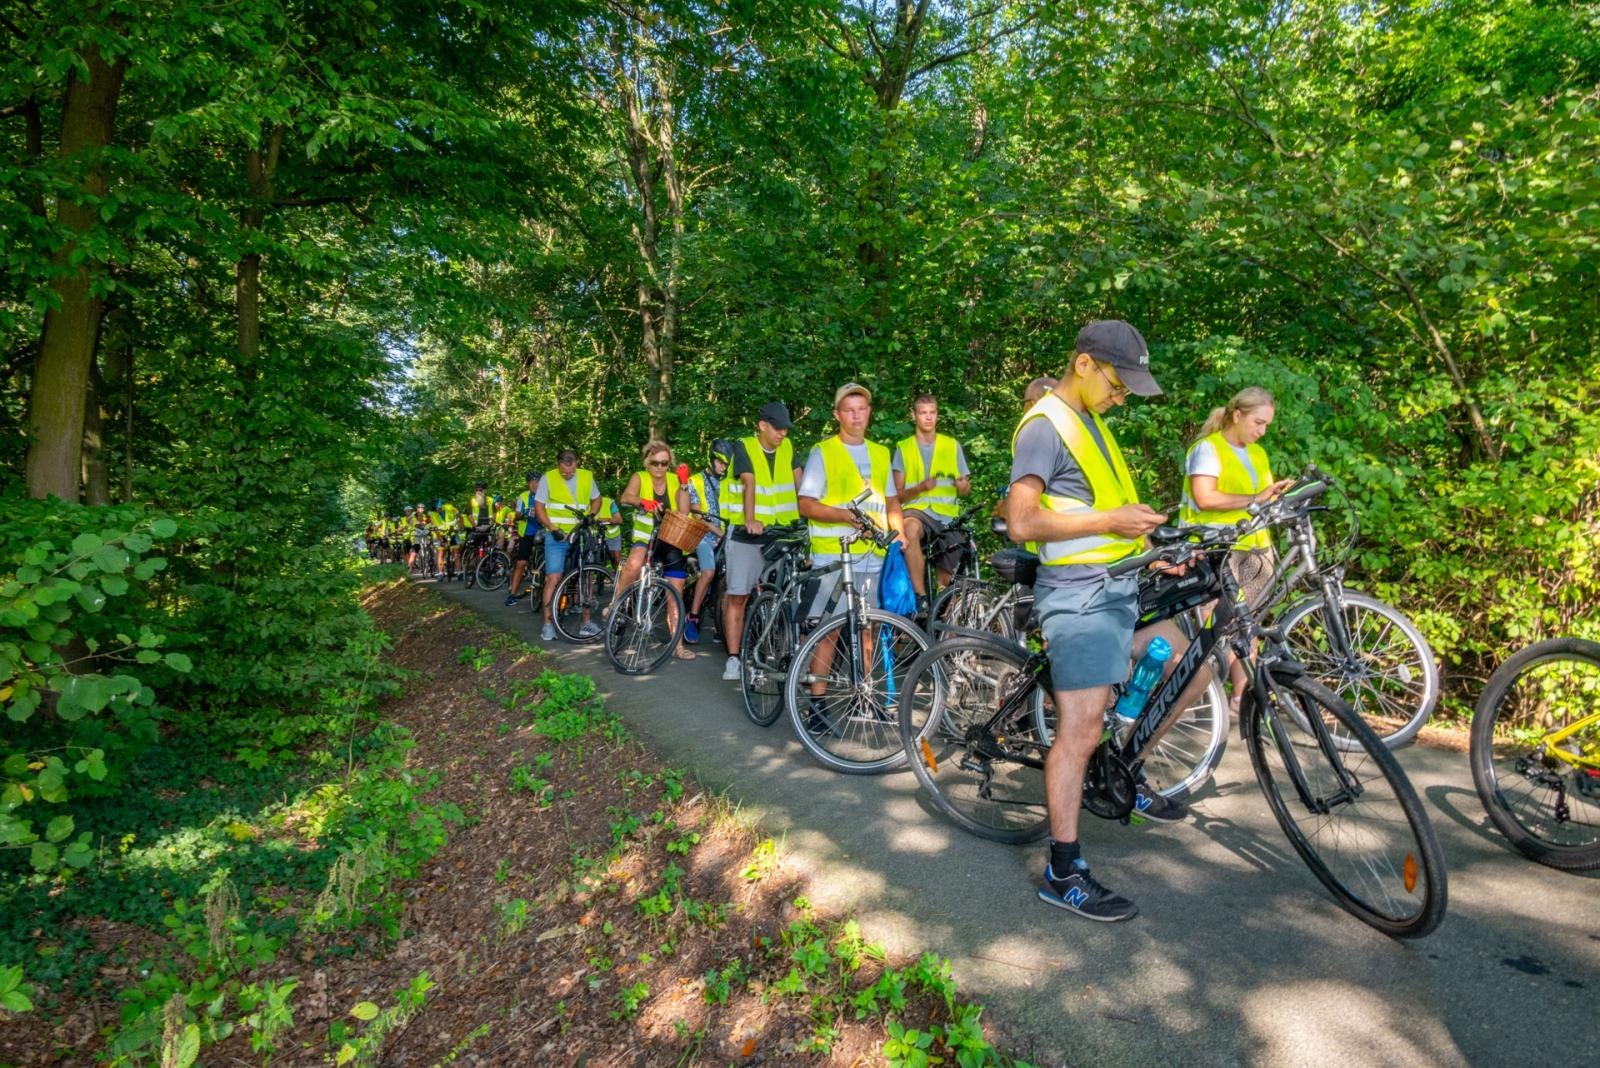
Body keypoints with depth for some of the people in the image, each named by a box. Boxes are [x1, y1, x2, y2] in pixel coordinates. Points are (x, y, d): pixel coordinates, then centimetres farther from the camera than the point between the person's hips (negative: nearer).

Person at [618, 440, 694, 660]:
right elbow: (626, 497, -24)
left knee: (675, 597, 4)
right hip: (645, 539, -2)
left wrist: (683, 484, -19)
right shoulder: (640, 478, -3)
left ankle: (678, 646, 13)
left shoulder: (674, 479, 1)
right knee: (634, 564, -38)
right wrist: (642, 501, -44)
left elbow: (683, 511, -11)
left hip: (671, 543, 2)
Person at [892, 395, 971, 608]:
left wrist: (963, 486, -11)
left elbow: (965, 490, 13)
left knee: (946, 579, -3)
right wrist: (920, 488, -16)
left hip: (947, 514, 2)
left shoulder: (952, 445, 13)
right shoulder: (903, 448, 9)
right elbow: (898, 494, 4)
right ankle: (921, 597, -33)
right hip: (916, 509, -2)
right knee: (910, 528, -38)